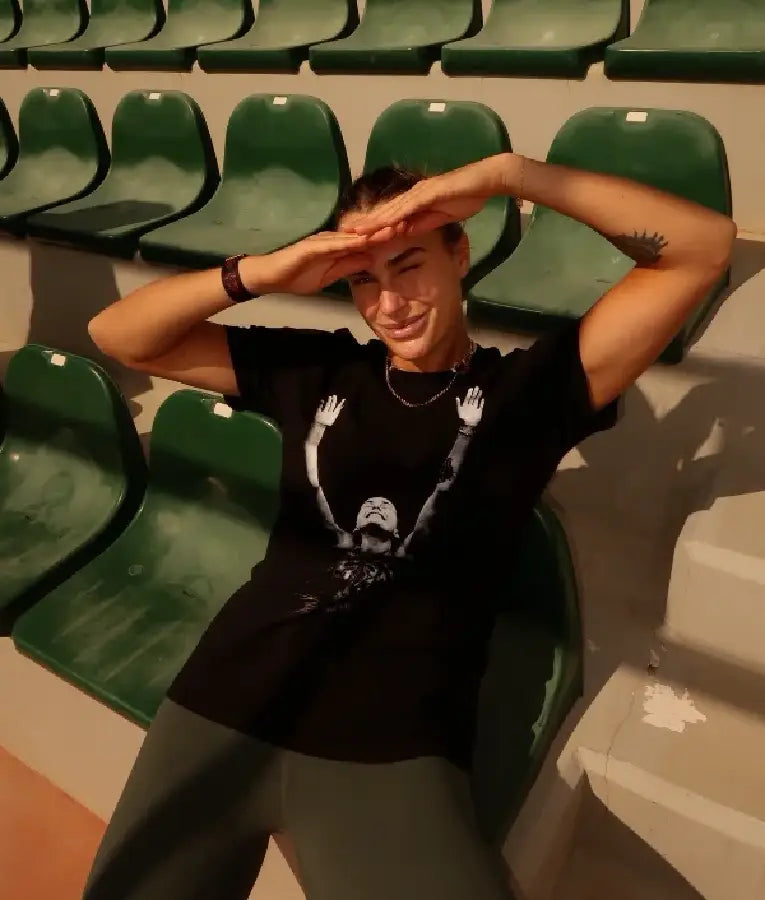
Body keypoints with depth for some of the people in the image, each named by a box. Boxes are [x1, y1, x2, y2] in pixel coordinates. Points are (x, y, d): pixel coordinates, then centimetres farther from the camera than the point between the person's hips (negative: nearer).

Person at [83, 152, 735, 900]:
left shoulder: (528, 388, 4)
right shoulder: (316, 371, 11)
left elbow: (706, 247, -1)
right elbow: (117, 336, 12)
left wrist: (507, 173, -8)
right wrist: (261, 273, -5)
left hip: (391, 743, -2)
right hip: (226, 706, 3)